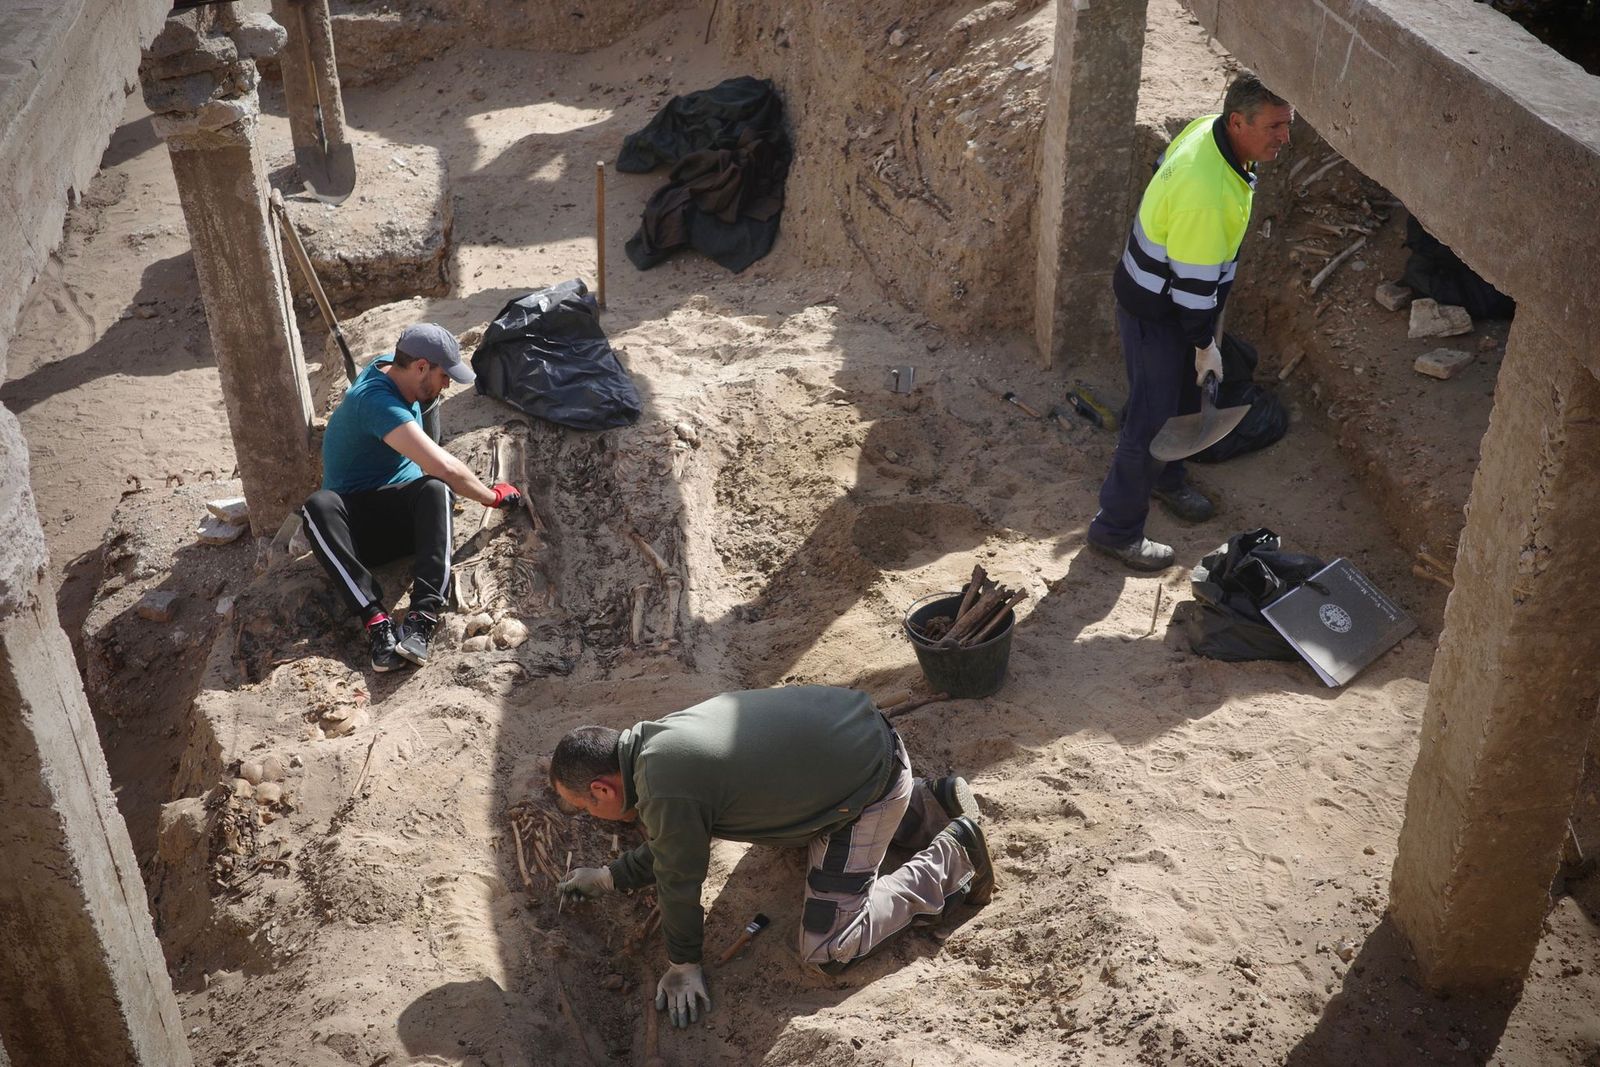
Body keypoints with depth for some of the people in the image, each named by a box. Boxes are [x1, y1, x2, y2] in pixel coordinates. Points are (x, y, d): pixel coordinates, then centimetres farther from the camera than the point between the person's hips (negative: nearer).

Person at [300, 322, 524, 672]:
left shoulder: (389, 365, 5)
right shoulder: (377, 400, -23)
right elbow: (445, 467, -29)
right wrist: (494, 497, -14)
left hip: (403, 510, 6)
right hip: (356, 521, -5)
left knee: (434, 490, -30)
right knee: (319, 506, -39)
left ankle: (423, 617, -47)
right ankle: (377, 621, -50)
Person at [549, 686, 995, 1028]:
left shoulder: (664, 793, -24)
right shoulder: (661, 738, 5)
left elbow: (679, 880, -9)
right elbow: (673, 845, 21)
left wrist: (683, 966, 7)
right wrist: (608, 877, 27)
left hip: (868, 789, -9)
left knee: (827, 952, -2)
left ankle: (950, 855, 6)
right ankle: (930, 803, 28)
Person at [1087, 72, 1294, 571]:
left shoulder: (1207, 128, -10)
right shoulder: (1207, 192, -38)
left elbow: (1164, 170, 10)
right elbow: (1194, 279, -29)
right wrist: (1206, 343, -15)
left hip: (1177, 297, 10)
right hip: (1154, 313, -9)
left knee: (1183, 398, 26)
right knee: (1151, 417, 2)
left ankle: (1165, 478, 52)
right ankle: (1117, 528, 18)